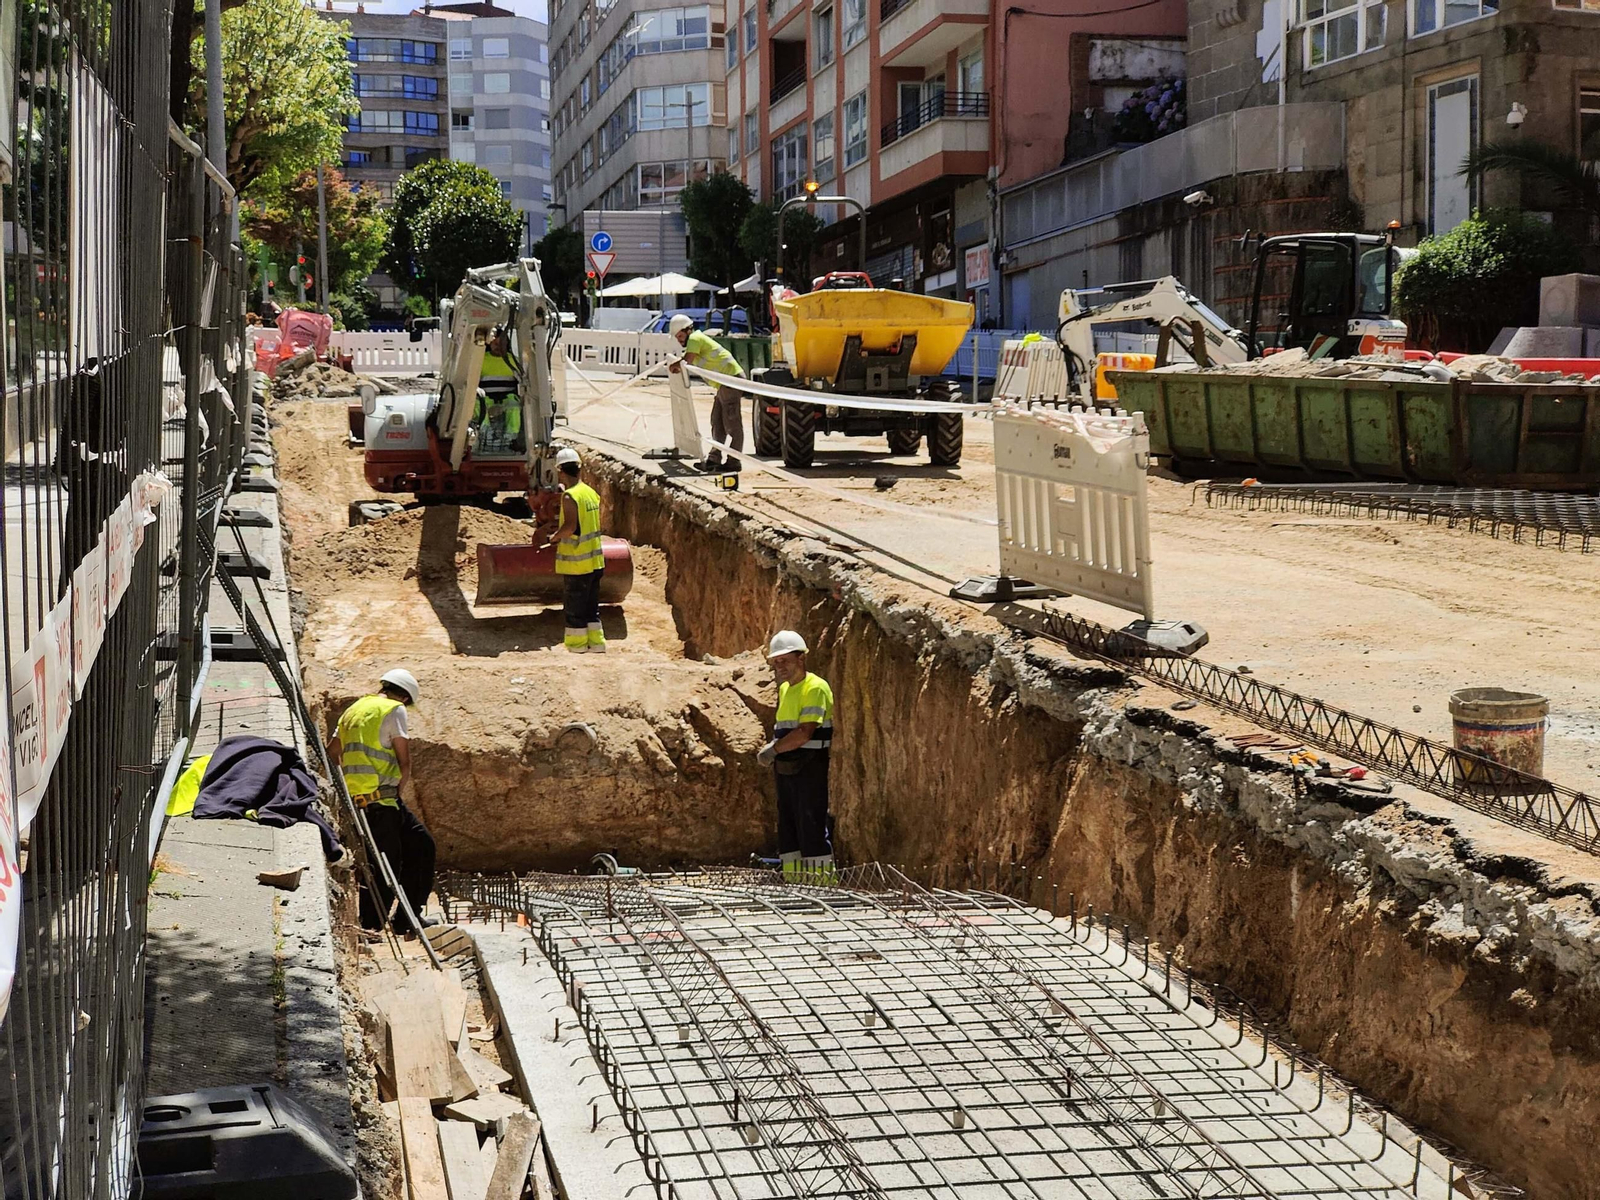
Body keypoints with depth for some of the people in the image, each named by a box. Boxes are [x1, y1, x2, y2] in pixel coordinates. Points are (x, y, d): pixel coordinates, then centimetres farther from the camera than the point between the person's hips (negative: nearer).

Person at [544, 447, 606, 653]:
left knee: (575, 605, 1)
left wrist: (554, 538, -7)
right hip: (595, 559, 8)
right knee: (591, 604, 13)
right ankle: (596, 641, 15)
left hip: (576, 561, -8)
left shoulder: (569, 496, -16)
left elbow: (570, 526, -24)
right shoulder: (591, 492, 8)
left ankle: (577, 645, 6)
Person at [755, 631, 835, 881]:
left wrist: (773, 750, -15)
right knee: (787, 826, 10)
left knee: (812, 828, -8)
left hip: (810, 769, -9)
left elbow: (804, 732, -21)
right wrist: (772, 748, 5)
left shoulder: (816, 688, -12)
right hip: (786, 770, 9)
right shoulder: (784, 689, 17)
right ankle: (794, 882, 15)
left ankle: (822, 885, -5)